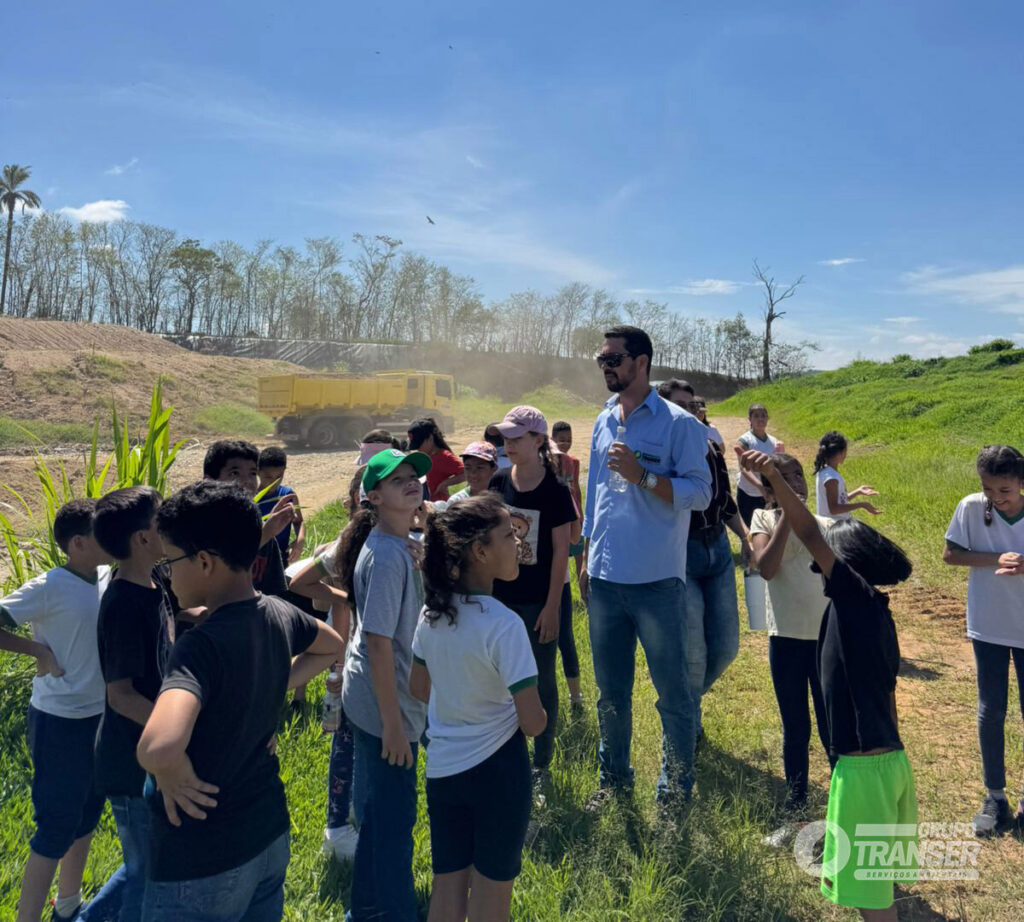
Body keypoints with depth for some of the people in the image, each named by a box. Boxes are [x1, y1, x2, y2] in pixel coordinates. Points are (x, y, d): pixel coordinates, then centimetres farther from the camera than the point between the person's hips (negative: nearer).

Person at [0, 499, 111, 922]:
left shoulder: (109, 578, -1)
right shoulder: (48, 588, -20)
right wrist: (39, 650, -18)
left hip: (101, 715, 7)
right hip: (61, 724, -7)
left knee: (86, 818, 22)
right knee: (56, 829, 3)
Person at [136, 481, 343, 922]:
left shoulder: (200, 645, -28)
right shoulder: (279, 615, -7)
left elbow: (157, 749, -45)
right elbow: (332, 647, 15)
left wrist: (174, 776, -24)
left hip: (201, 865, -6)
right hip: (271, 835, 7)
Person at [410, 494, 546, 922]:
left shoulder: (432, 612, -5)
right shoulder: (504, 625, -24)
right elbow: (533, 723, -21)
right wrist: (537, 713, 0)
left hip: (442, 766, 6)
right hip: (496, 768, -5)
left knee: (447, 886, 20)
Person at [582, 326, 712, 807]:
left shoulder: (678, 424, -7)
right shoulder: (603, 422, 11)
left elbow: (700, 493, -12)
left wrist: (642, 475, -24)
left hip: (657, 581, -6)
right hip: (605, 579, 6)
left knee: (672, 691, 7)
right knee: (609, 690, 18)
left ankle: (676, 789, 25)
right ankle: (614, 778, 36)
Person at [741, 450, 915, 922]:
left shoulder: (855, 598, -12)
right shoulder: (877, 612, 11)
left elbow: (811, 536, -26)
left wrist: (775, 478, -33)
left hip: (863, 765, -8)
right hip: (892, 760, 8)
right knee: (877, 883, 23)